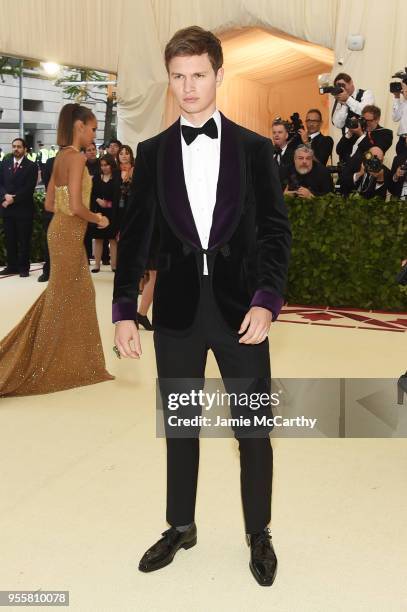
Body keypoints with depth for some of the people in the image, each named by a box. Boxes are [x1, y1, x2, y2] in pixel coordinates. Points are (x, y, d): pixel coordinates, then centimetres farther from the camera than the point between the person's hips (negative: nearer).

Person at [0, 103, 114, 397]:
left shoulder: (62, 156, 11)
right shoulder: (76, 157, -16)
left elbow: (50, 203, 14)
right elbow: (76, 207, -23)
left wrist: (87, 212, 14)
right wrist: (98, 218, -6)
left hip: (63, 230, 9)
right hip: (69, 234, -9)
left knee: (77, 293, 18)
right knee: (62, 298, 1)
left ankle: (61, 358, 26)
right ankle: (47, 363, 13)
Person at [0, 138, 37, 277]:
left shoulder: (31, 166, -2)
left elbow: (29, 188, -11)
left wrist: (13, 199, -15)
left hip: (23, 208, -4)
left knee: (24, 239, 2)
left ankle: (23, 267, 9)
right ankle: (12, 266, 16)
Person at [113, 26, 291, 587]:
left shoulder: (254, 148, 1)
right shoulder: (152, 152, 5)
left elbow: (276, 230, -2)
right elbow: (135, 236, 4)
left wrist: (266, 300, -14)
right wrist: (124, 310, -2)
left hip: (241, 306, -1)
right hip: (177, 309, 2)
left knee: (254, 427, 8)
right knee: (179, 425, 14)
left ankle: (259, 534, 27)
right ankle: (180, 527, 33)